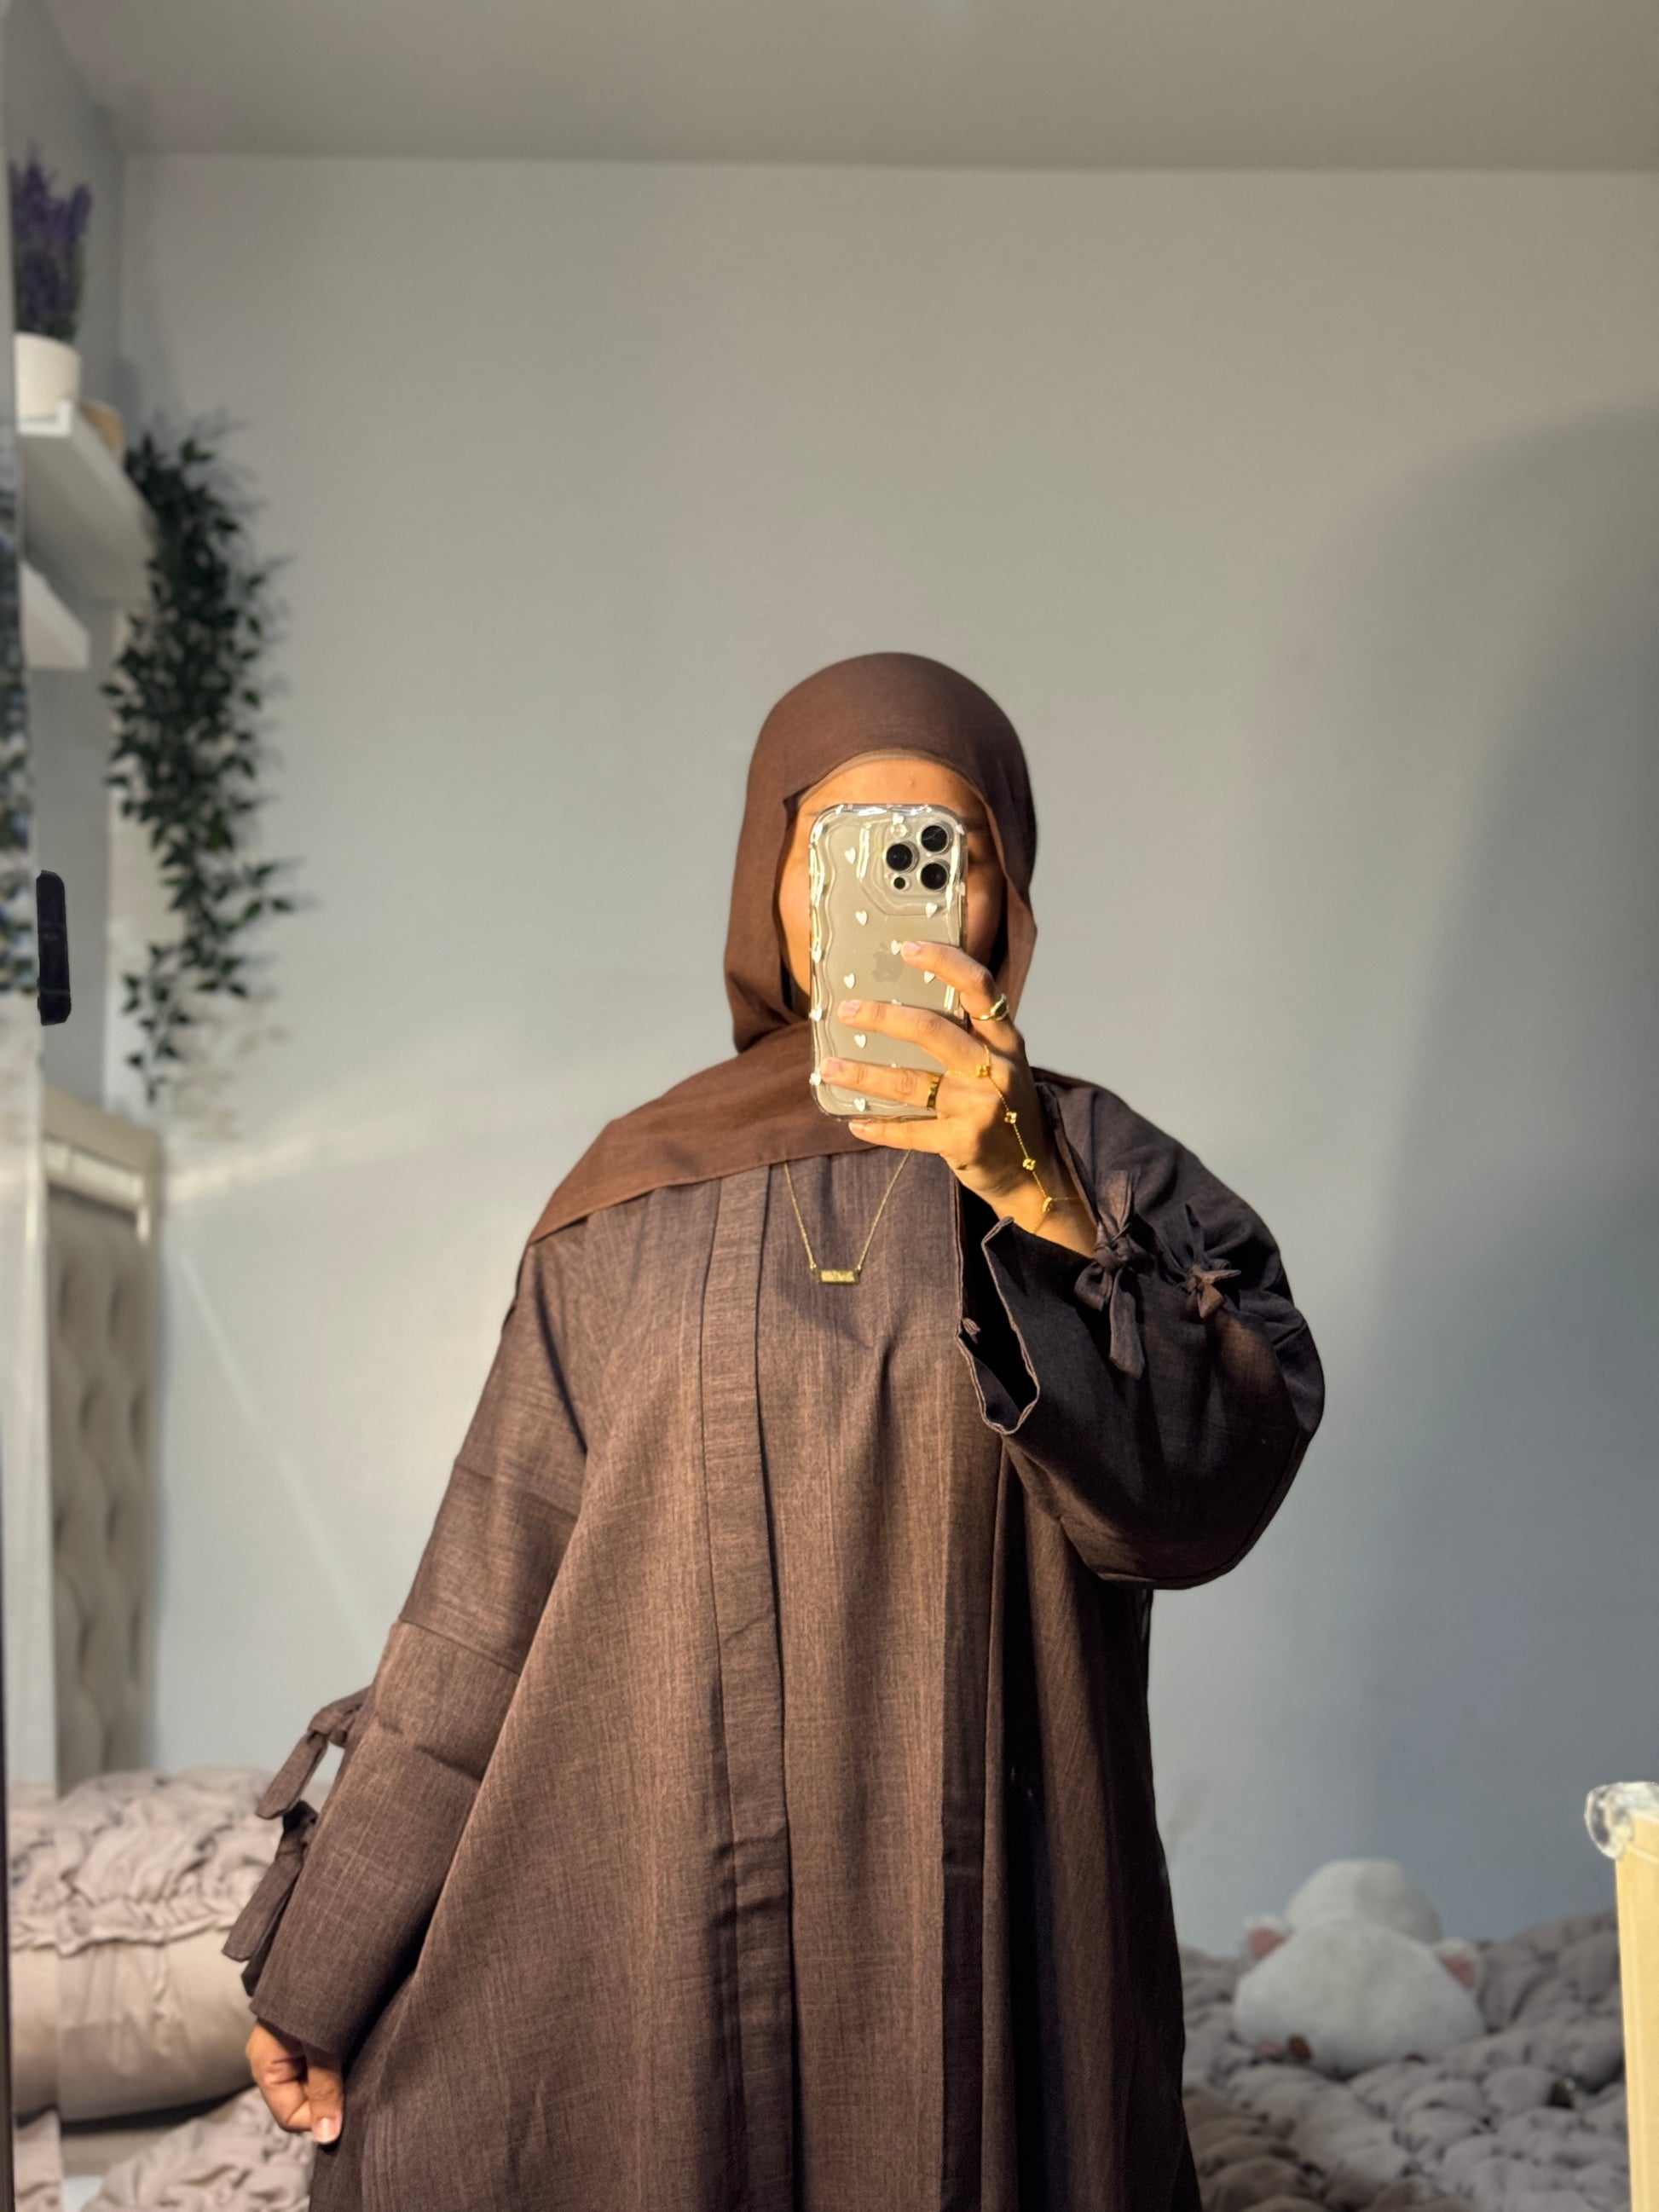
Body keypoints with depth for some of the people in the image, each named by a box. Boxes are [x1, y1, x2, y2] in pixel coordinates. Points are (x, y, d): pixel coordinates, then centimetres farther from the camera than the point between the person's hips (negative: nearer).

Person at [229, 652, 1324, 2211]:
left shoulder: (1099, 1168, 1)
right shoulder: (636, 1198, 3)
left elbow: (1209, 1488, -15)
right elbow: (488, 1602, 3)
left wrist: (1028, 1196, -27)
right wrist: (318, 1962, 4)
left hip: (987, 1937, 0)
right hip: (653, 1934, 1)